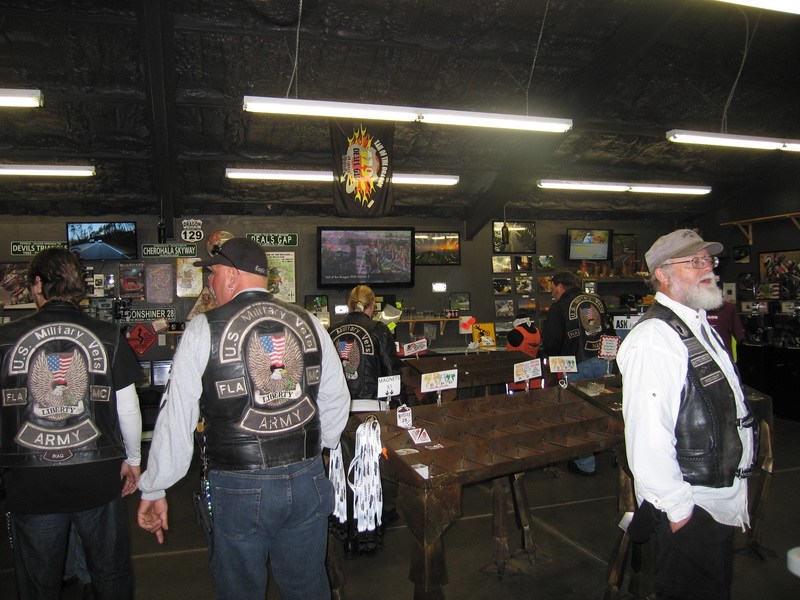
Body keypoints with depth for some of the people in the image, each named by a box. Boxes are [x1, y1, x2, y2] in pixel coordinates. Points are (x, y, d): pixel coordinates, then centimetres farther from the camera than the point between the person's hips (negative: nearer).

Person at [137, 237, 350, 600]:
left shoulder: (204, 329, -9)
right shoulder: (307, 323, 1)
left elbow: (177, 417, -6)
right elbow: (336, 400, 8)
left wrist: (153, 490, 5)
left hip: (238, 488, -3)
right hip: (307, 481, 4)